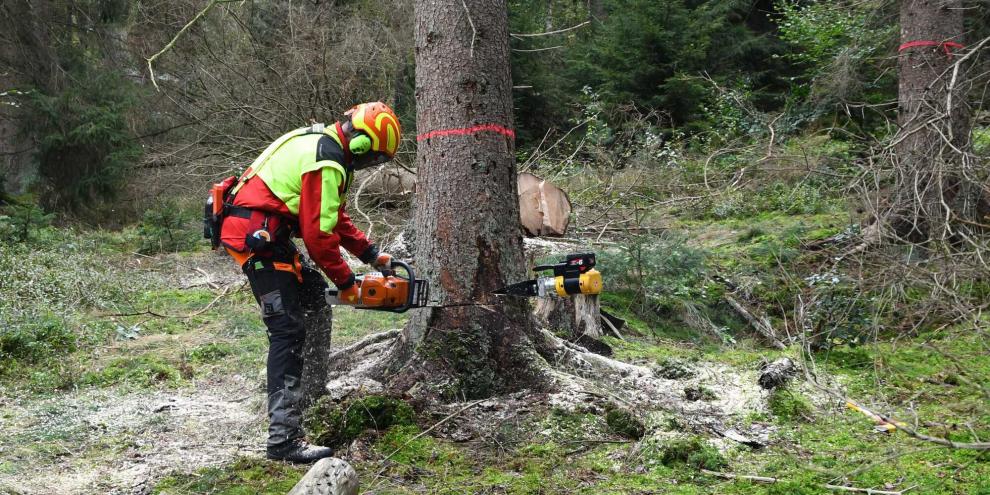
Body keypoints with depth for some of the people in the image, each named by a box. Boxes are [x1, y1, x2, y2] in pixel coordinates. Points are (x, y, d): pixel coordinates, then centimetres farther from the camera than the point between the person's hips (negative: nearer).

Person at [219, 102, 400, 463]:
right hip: (256, 235, -11)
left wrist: (371, 254, 16)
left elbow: (333, 217, 22)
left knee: (315, 307, 20)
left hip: (266, 234, 11)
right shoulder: (327, 165, -18)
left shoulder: (320, 144, 15)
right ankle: (284, 438, -17)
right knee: (289, 329, -14)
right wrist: (345, 282, -7)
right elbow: (318, 234, -19)